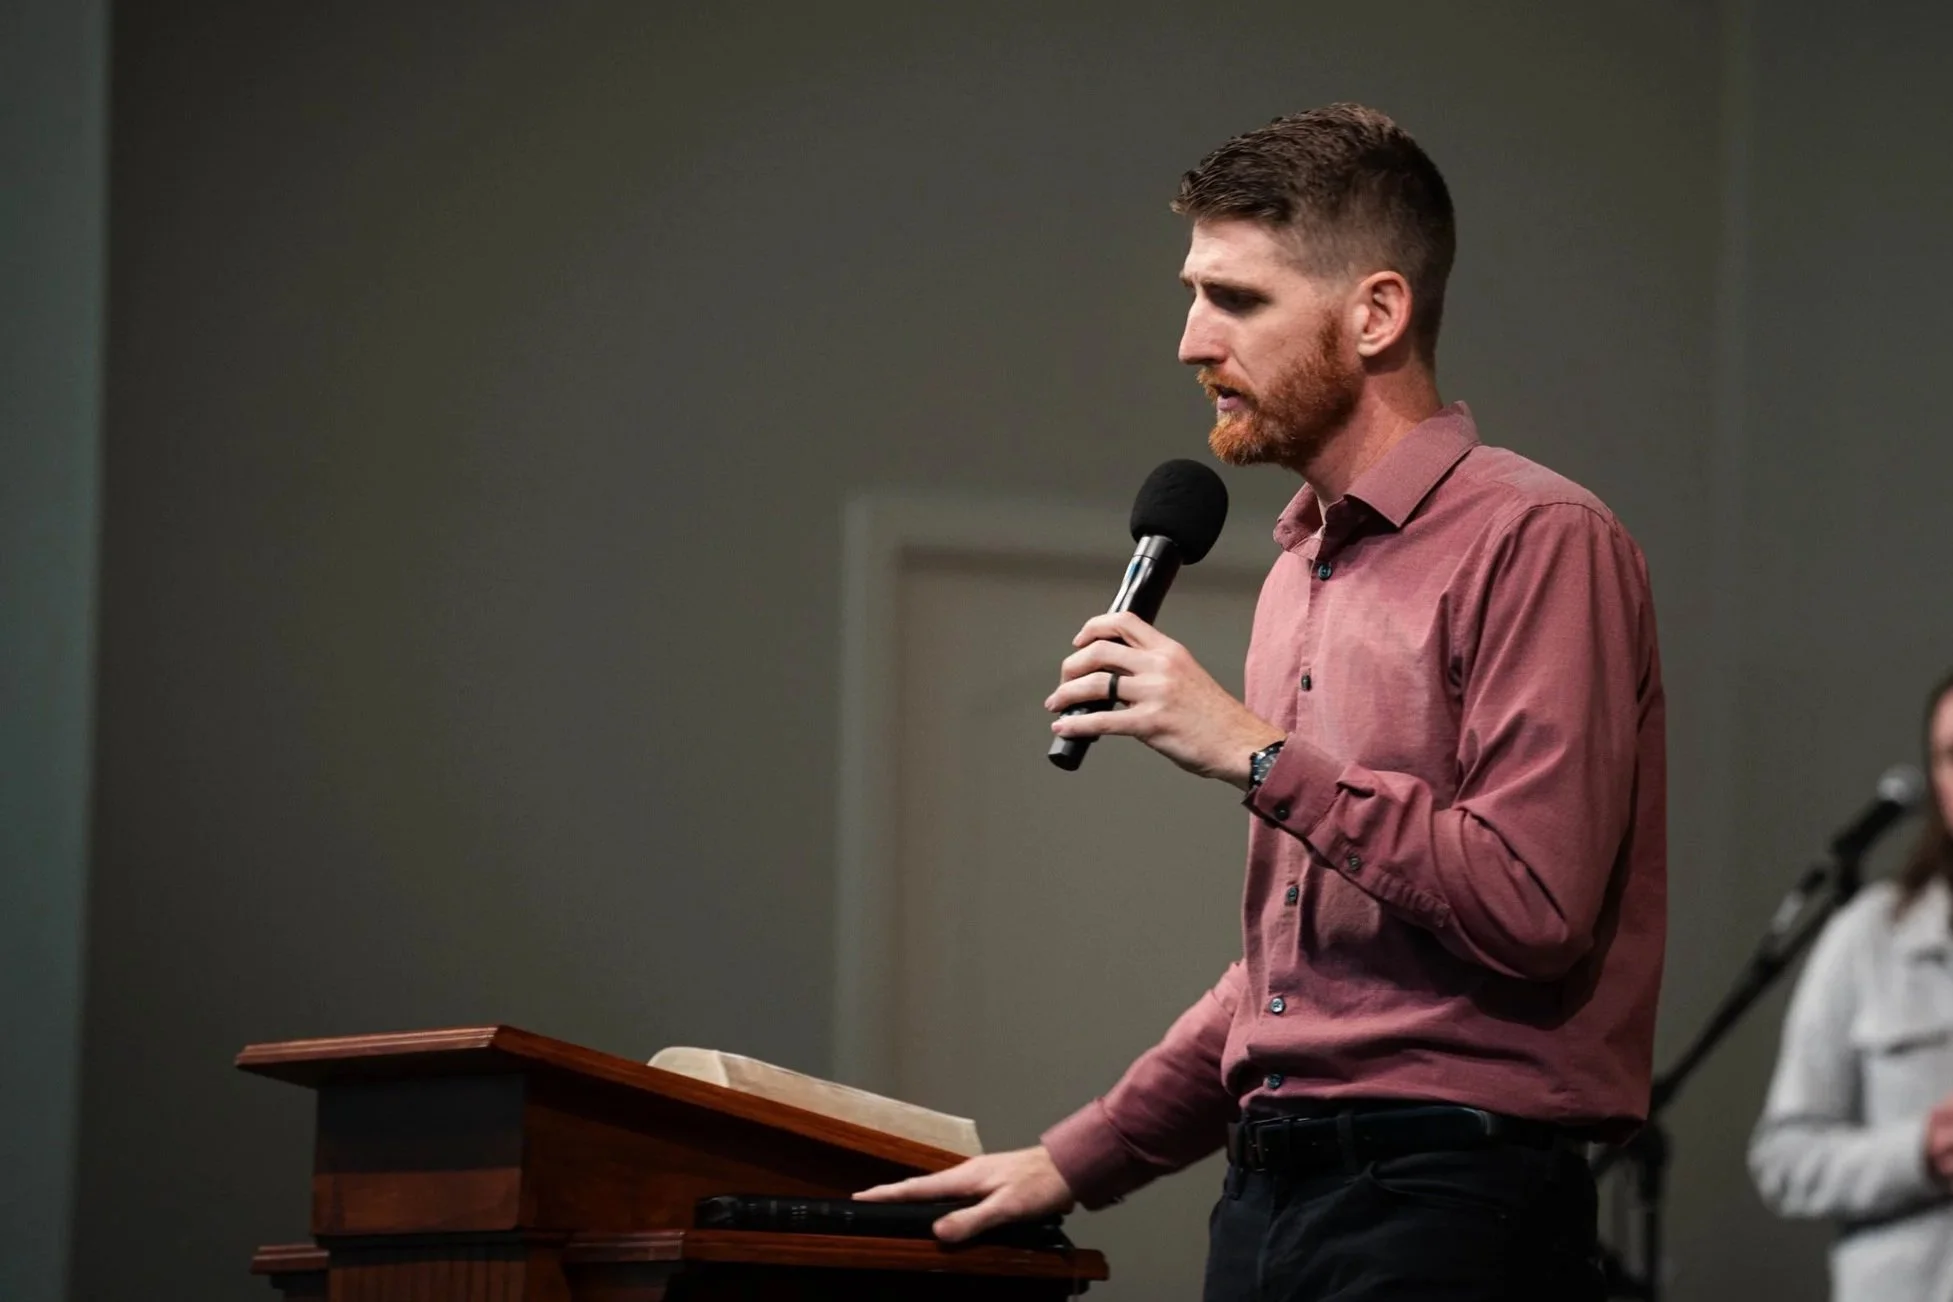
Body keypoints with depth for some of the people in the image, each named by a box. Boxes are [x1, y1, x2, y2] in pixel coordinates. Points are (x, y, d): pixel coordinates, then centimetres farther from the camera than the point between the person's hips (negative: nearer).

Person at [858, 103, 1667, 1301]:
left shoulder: (1536, 542, -9)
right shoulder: (1303, 570, 20)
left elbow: (1532, 906, -19)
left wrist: (1257, 753, -14)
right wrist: (1080, 1160, 21)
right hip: (1271, 1202, 8)